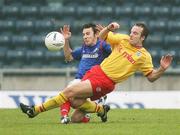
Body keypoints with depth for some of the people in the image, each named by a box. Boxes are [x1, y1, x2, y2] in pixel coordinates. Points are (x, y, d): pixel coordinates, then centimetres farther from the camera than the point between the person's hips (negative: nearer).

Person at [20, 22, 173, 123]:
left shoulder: (144, 56, -4)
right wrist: (109, 27, -6)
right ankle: (101, 109, 27)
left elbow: (151, 77, 2)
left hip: (106, 82, -6)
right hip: (97, 71, 6)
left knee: (69, 92, -16)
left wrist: (162, 69, -17)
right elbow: (102, 37, 15)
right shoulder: (123, 39, 8)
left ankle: (35, 110, -10)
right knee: (77, 102, -2)